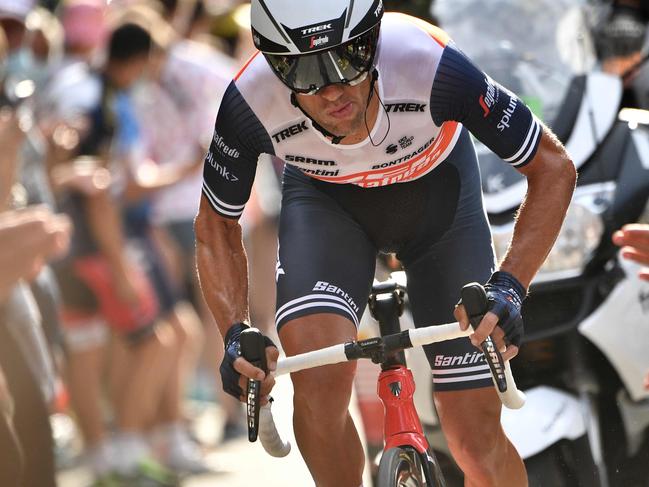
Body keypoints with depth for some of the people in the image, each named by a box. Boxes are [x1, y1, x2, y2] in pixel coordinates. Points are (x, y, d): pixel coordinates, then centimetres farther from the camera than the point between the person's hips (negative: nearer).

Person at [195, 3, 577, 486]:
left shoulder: (432, 64, -38)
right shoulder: (250, 104, -33)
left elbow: (553, 166, -25)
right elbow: (216, 225, -13)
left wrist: (510, 284, -37)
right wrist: (236, 334, -28)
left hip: (436, 192, 0)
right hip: (326, 201, 1)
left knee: (477, 442, -6)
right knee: (317, 379, -29)